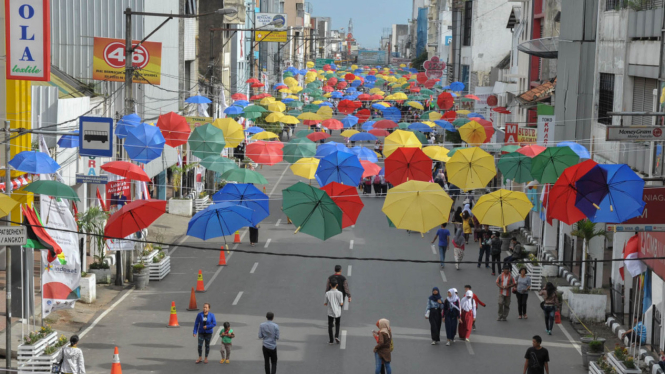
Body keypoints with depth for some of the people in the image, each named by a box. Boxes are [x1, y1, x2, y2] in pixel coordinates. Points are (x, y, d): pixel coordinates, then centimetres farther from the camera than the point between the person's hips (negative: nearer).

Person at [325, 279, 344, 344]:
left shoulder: (327, 293, -11)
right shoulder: (339, 293, -11)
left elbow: (326, 303, -4)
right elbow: (341, 303, -10)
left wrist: (325, 304, 18)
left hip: (330, 312, 0)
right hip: (338, 312, 0)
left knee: (330, 326, 11)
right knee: (337, 324, 21)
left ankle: (331, 340, 12)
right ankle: (337, 336, 2)